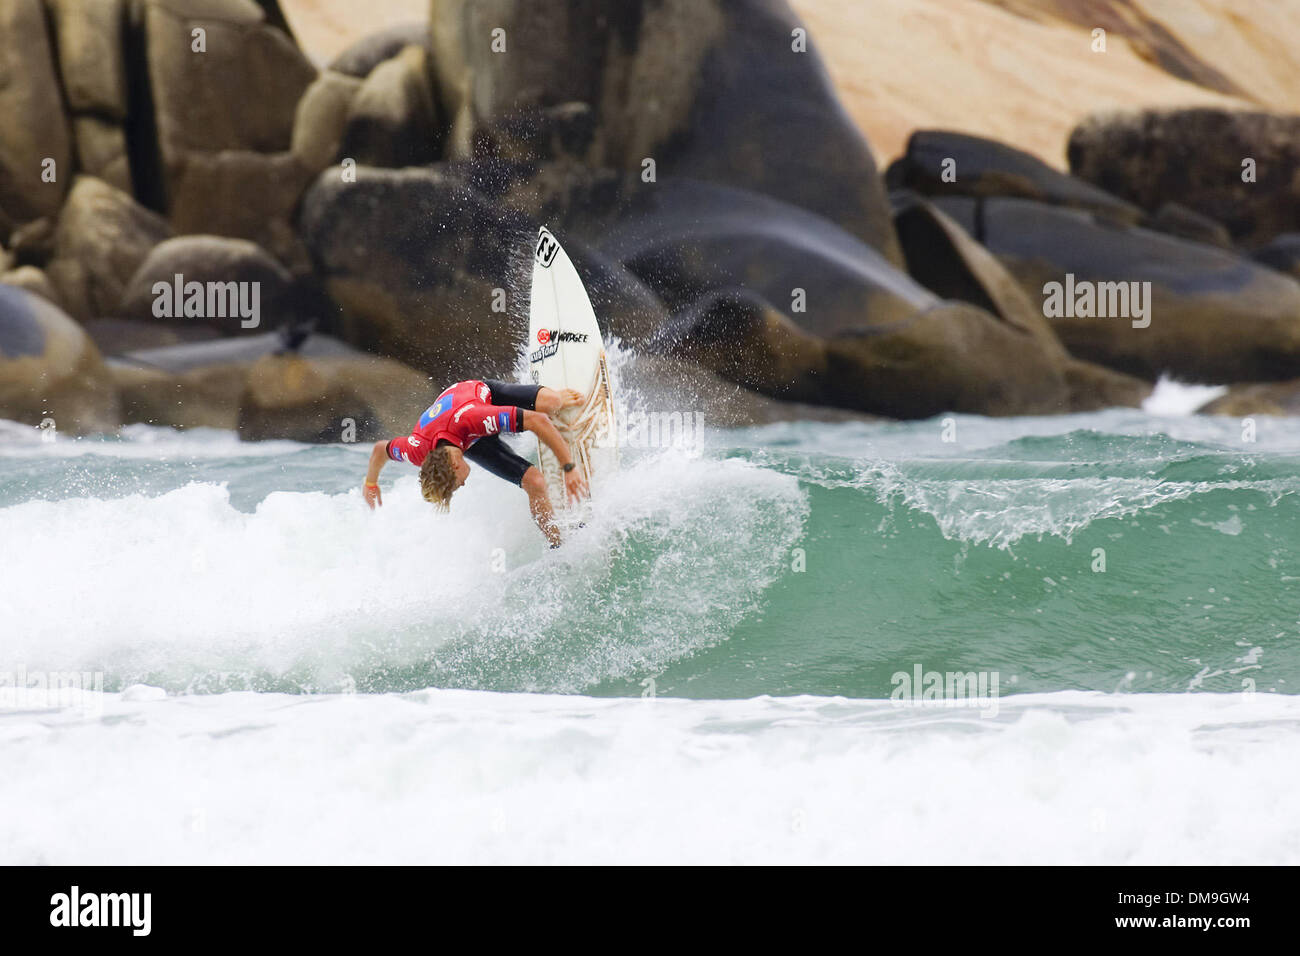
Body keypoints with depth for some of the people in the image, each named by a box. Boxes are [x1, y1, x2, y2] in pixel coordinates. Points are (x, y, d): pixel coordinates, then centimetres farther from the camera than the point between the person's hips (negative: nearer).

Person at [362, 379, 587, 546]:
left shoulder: (468, 418, -48)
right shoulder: (417, 452, -37)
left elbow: (538, 420, -44)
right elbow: (380, 449, -11)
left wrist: (569, 468, -45)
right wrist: (370, 483, 9)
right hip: (471, 443, 1)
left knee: (550, 402, -31)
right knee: (534, 482, -20)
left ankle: (560, 401, 7)